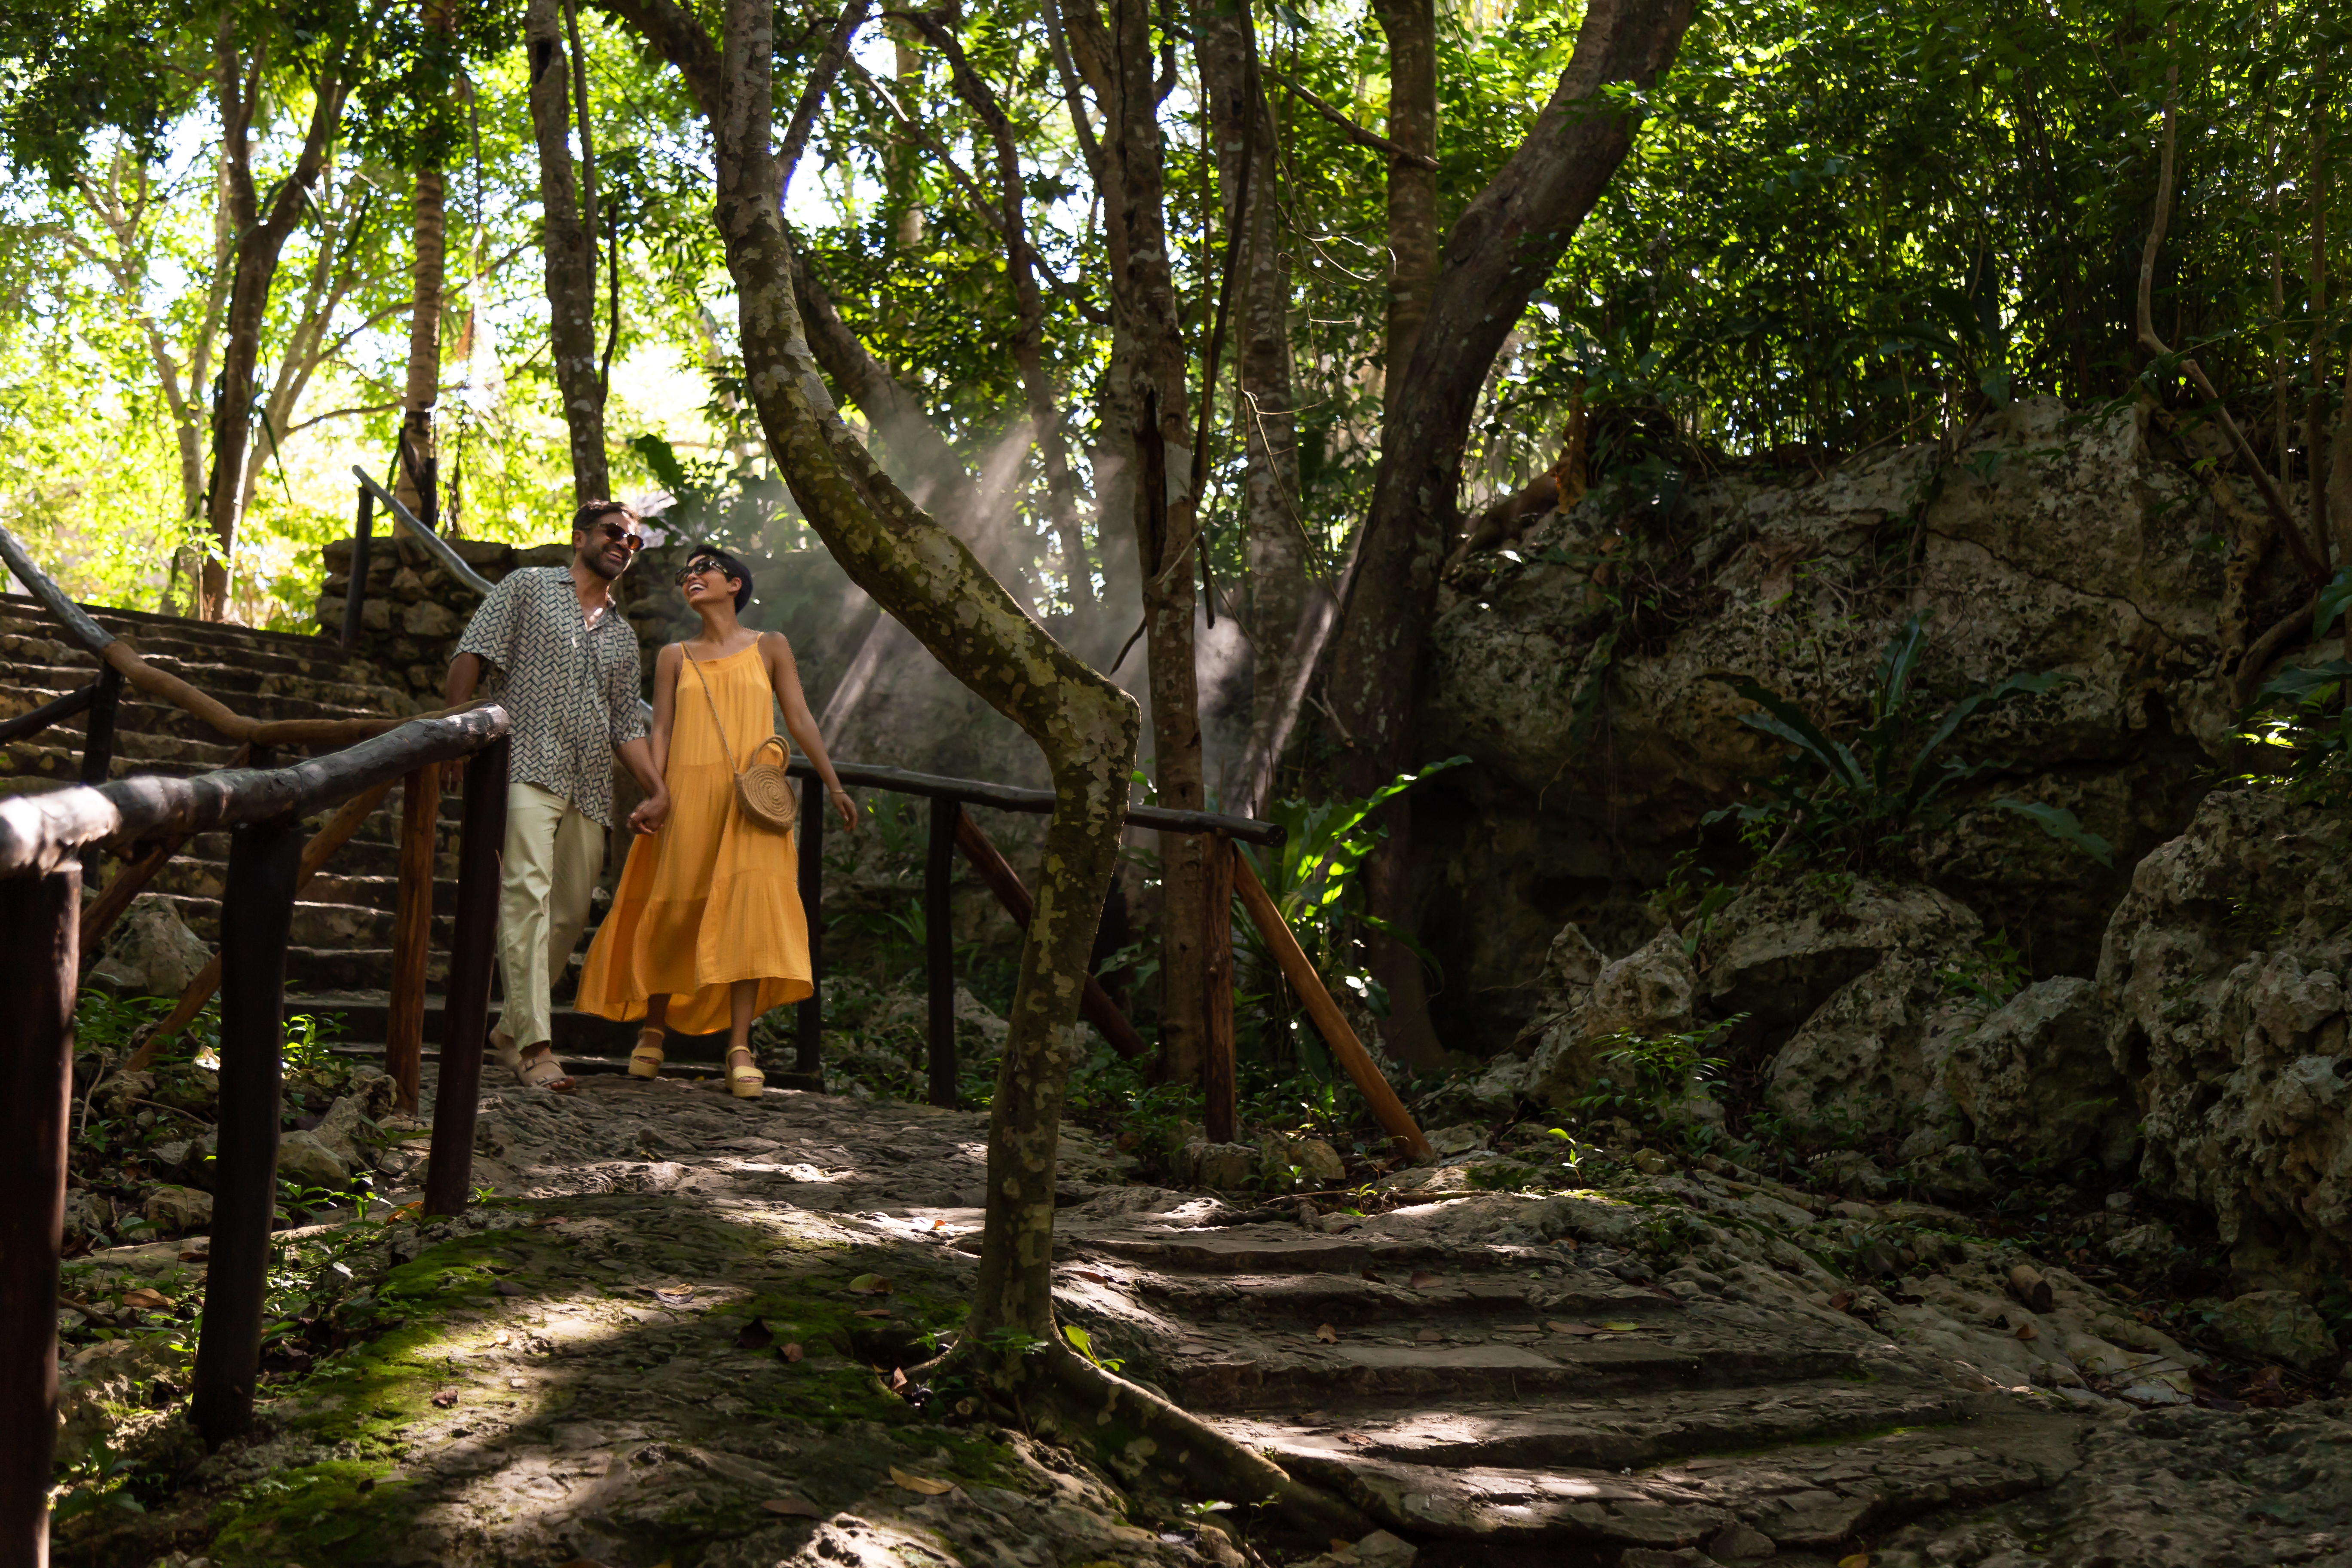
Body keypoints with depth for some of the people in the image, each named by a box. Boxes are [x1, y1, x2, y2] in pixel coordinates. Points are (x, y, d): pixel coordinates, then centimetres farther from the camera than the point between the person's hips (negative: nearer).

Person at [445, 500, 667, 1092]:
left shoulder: (622, 633, 25)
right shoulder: (528, 587, 10)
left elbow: (627, 723, 22)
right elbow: (473, 654, 1)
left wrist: (659, 789, 8)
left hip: (591, 788, 6)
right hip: (530, 769, -6)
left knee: (570, 912, 4)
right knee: (529, 892, -20)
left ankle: (512, 1028, 20)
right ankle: (535, 1045, -27)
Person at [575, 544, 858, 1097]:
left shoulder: (769, 648, 12)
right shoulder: (675, 657, 14)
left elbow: (800, 720, 10)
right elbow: (661, 729, 7)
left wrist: (833, 784, 4)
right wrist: (656, 793, -8)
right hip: (689, 793, 1)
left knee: (749, 905, -13)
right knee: (675, 911, 2)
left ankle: (740, 1050, -15)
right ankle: (653, 1029, 20)